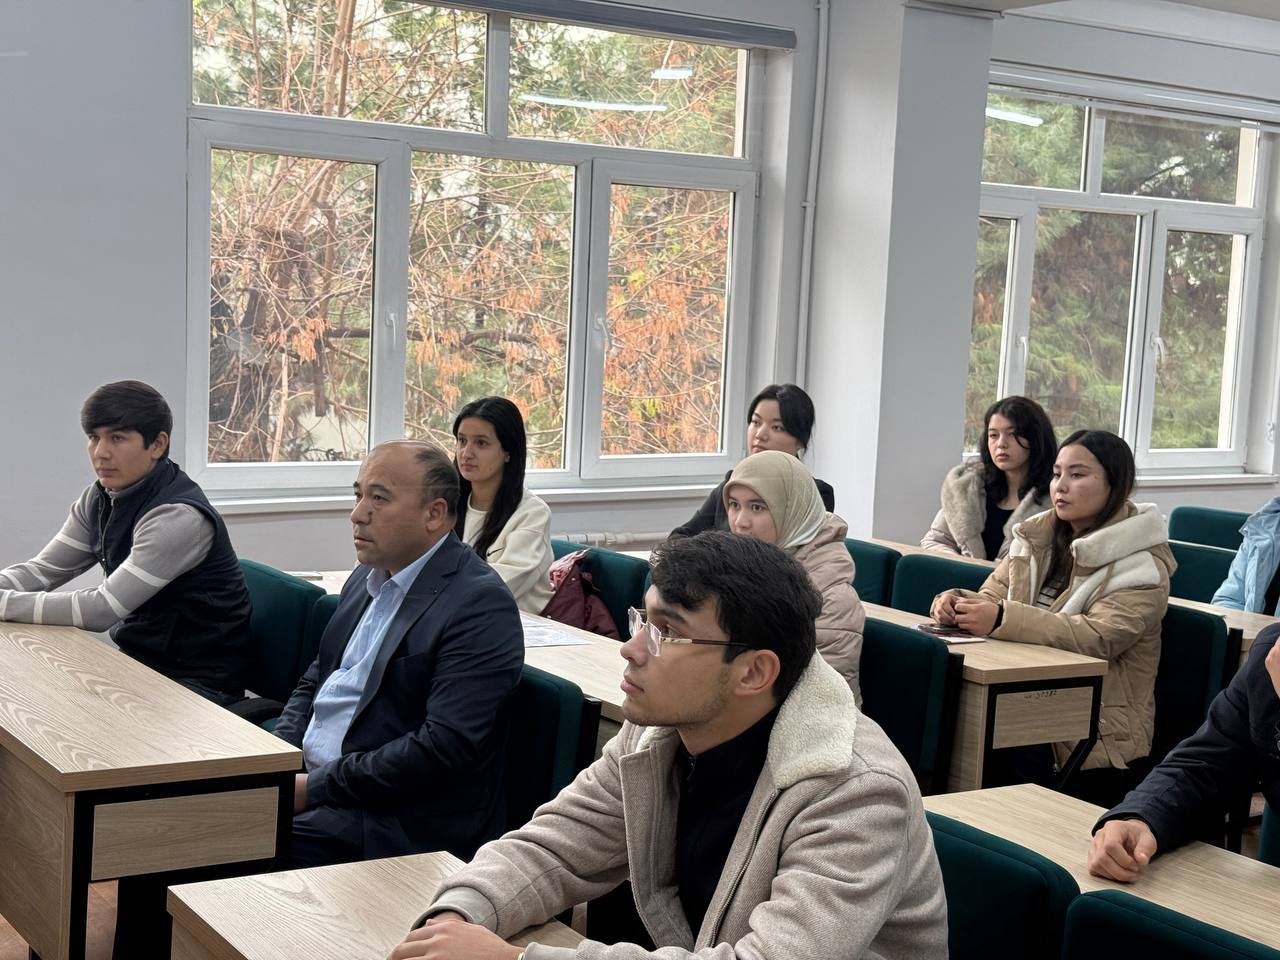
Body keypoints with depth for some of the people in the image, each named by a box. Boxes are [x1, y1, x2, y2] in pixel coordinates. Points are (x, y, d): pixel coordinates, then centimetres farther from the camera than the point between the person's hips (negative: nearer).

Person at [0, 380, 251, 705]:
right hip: (137, 660, 7)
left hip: (198, 682, -7)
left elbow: (102, 608, -25)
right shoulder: (101, 498, 1)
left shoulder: (179, 517, -24)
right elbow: (41, 571, 5)